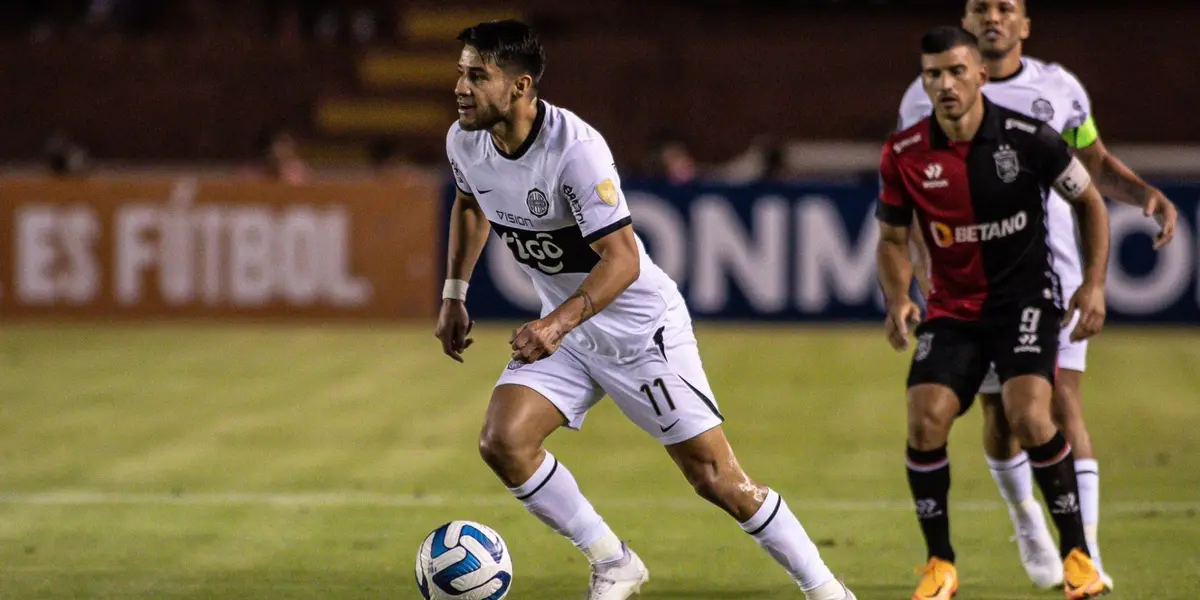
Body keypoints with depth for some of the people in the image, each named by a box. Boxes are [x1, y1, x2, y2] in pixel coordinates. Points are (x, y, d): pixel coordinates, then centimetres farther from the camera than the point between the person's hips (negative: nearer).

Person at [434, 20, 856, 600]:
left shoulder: (575, 149, -29)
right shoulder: (464, 142, -7)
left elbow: (622, 260, -32)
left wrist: (557, 323, -44)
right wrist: (453, 295, 14)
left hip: (640, 326, -7)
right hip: (562, 327, 7)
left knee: (715, 478, -6)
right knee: (502, 442, -12)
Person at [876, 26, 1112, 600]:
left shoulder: (1028, 139, -14)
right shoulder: (904, 155, -8)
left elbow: (1090, 202, 2)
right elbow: (892, 237, 6)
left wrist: (1094, 284, -6)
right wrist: (897, 300, -11)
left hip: (1025, 298, -3)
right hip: (951, 309, 3)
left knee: (1029, 418, -22)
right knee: (925, 422, -15)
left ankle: (1077, 553, -4)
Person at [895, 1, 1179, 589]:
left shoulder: (1057, 88, 7)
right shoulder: (929, 97, 3)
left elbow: (1095, 164, 18)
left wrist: (1149, 197, 0)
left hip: (1053, 272, 0)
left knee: (1062, 404, -11)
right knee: (1000, 413, 4)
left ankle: (1085, 557, -13)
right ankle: (1026, 520, 32)